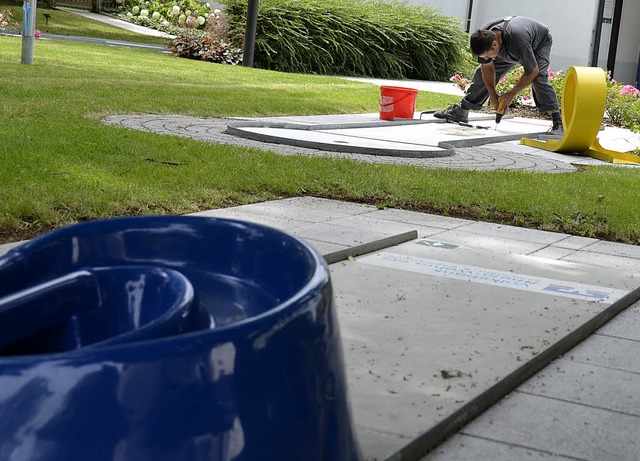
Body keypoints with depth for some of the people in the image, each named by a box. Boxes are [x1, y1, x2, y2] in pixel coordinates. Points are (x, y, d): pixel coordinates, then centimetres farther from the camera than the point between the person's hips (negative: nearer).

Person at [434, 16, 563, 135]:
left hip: (540, 42, -6)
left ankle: (558, 122, -31)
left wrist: (511, 94, -30)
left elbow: (532, 71, -36)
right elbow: (487, 66, -14)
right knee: (482, 73, 1)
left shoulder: (518, 42, -48)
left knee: (538, 77, -31)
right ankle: (461, 111, 13)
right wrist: (492, 94, -18)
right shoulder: (483, 38, -30)